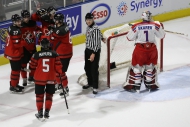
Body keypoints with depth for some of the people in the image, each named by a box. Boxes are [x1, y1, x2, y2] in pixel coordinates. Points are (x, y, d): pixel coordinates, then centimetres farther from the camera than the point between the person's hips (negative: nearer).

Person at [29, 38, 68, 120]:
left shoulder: (36, 55, -9)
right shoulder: (54, 54, -7)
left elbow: (32, 66, 4)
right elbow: (58, 67, -6)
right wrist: (62, 76, 6)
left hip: (39, 79, -1)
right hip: (51, 79, 1)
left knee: (39, 95, 12)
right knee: (49, 96, 14)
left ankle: (40, 113, 12)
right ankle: (46, 113, 13)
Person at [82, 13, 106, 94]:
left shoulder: (95, 29, -21)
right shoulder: (88, 27, 5)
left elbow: (96, 42, -23)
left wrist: (93, 53, -27)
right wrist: (102, 38, 42)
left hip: (95, 51, -9)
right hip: (88, 50, 9)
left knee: (94, 69, -8)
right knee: (87, 68, 16)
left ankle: (95, 87, -2)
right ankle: (90, 83, 33)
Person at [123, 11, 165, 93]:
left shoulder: (136, 26, -9)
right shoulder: (155, 26, -6)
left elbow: (130, 38, -1)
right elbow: (161, 36, 6)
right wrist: (160, 27, 23)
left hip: (140, 49, -2)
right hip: (152, 48, 2)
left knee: (136, 66, 9)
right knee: (150, 66, 19)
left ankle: (136, 86, 7)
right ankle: (151, 85, 24)